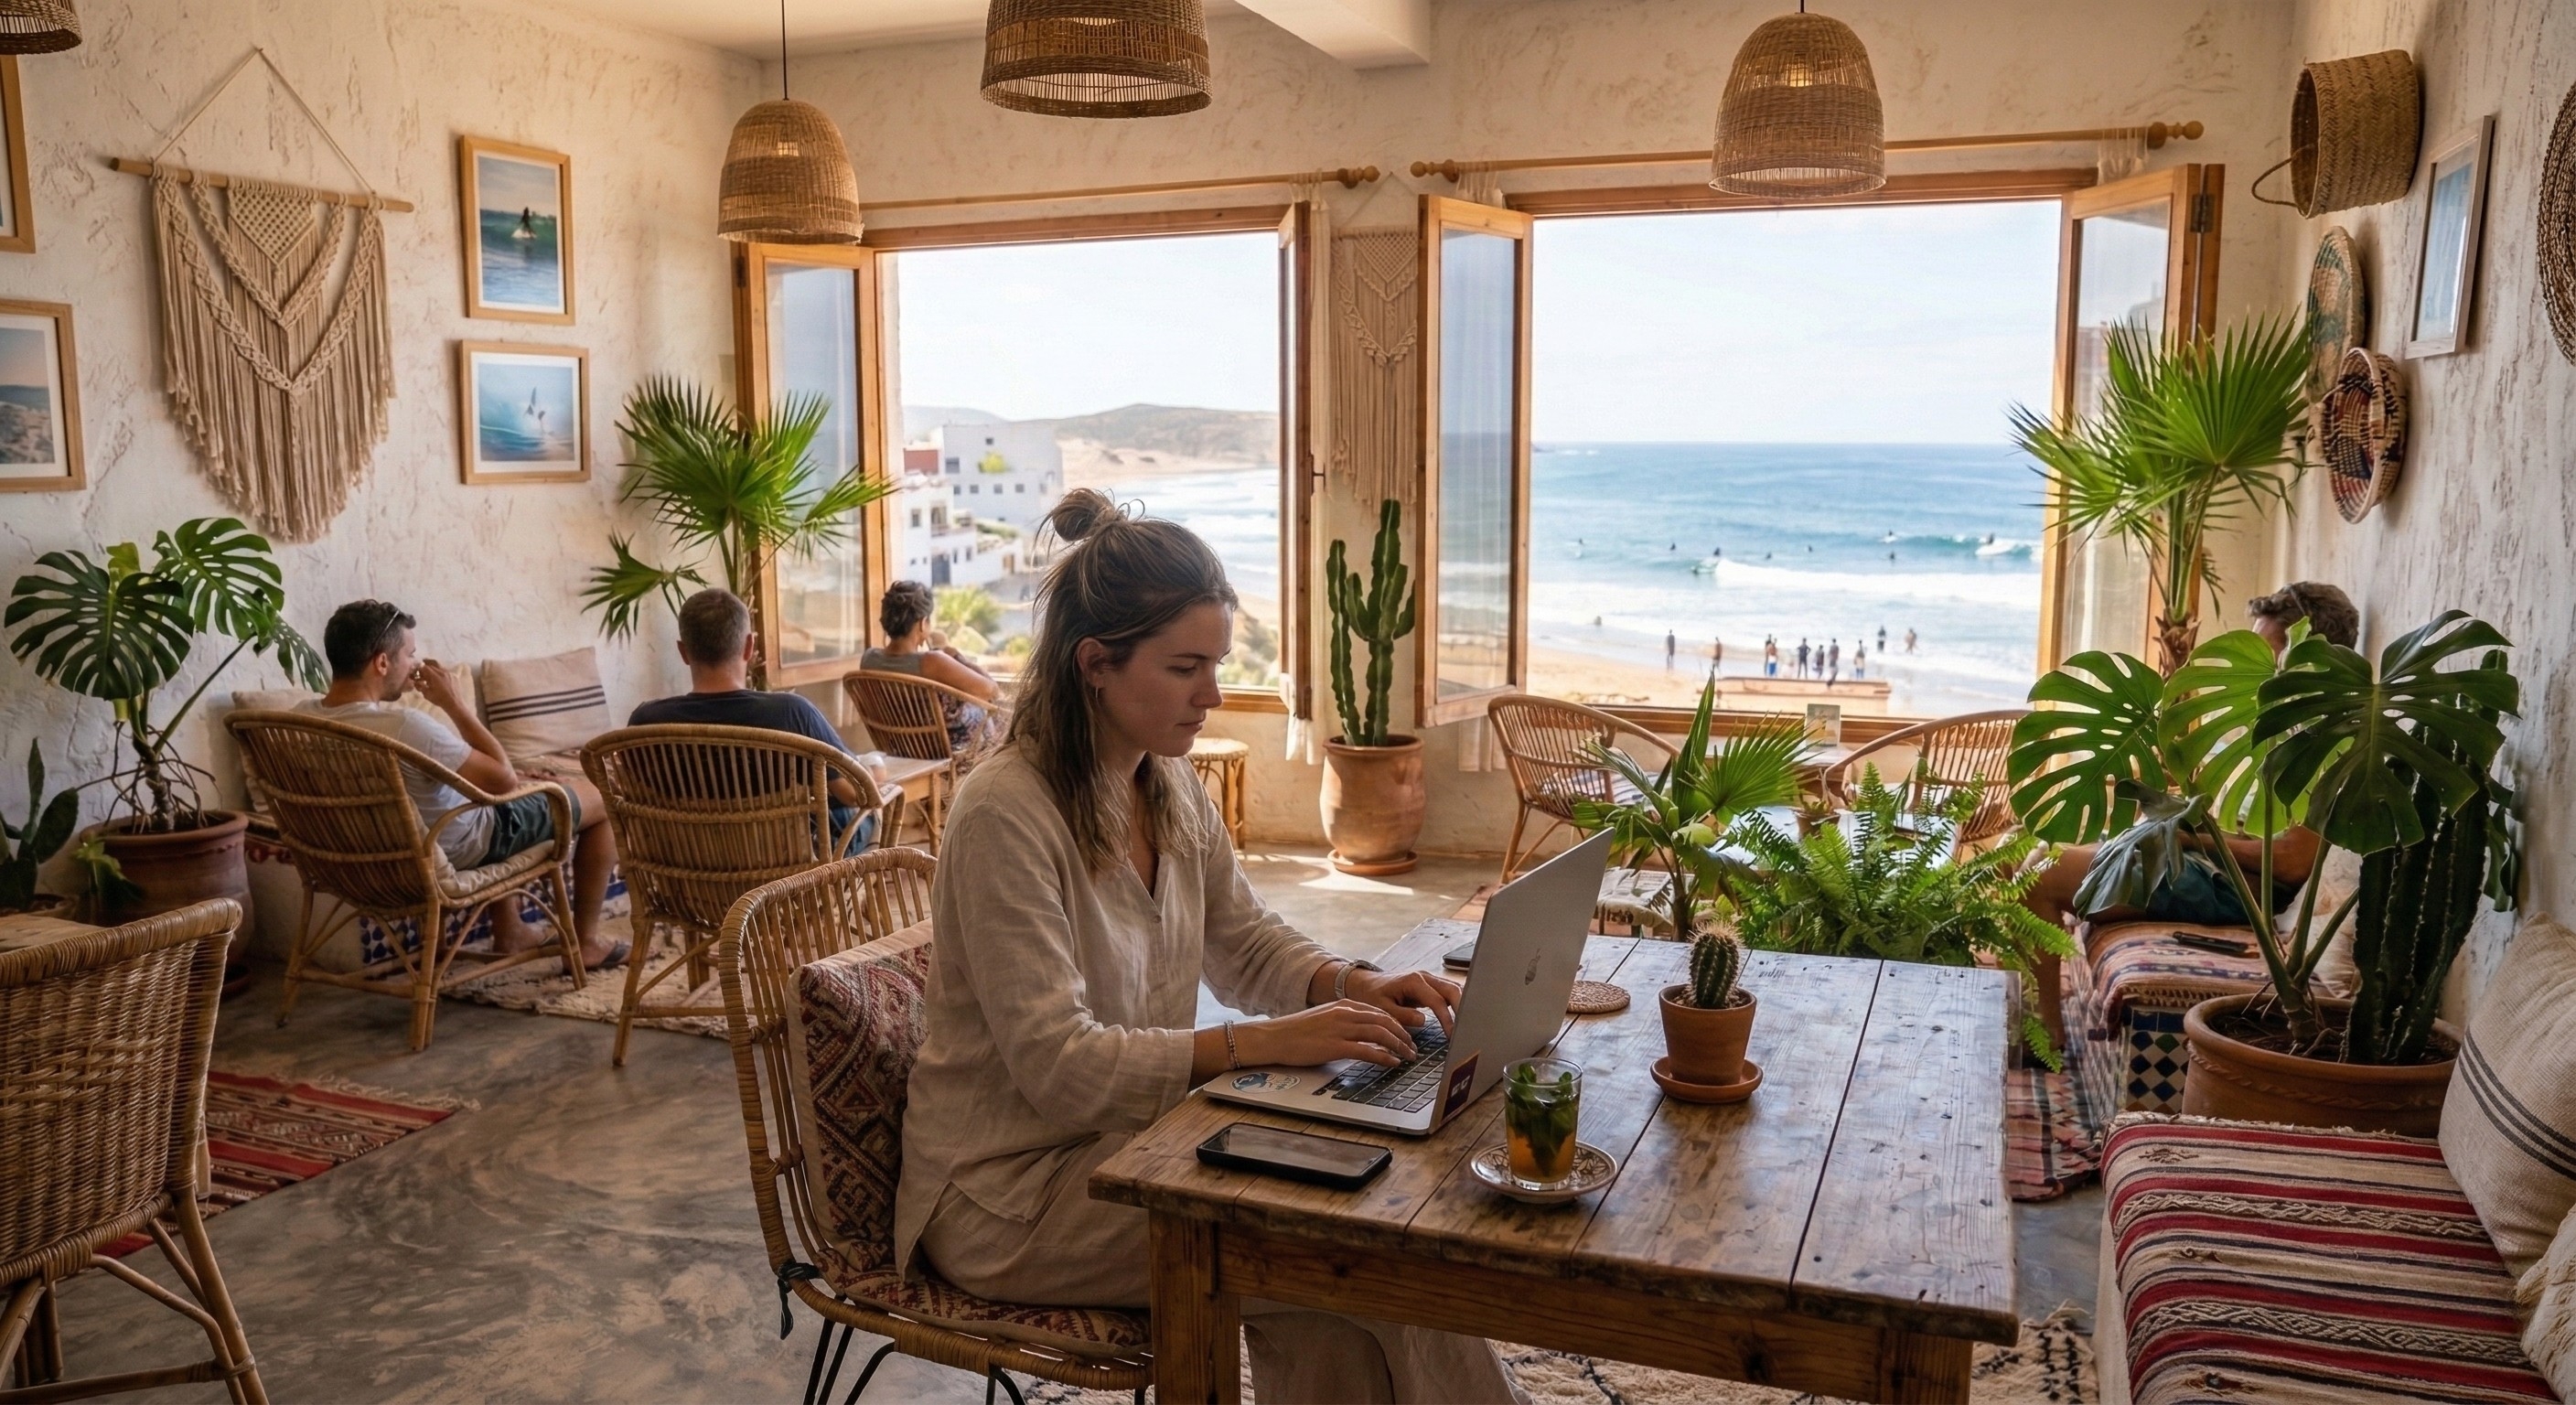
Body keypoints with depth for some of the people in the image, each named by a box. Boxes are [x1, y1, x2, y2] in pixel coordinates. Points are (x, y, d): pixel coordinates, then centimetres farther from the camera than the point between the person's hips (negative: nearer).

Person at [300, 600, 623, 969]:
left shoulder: (302, 719, -13)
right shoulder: (405, 727, -38)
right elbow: (505, 778, -27)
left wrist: (399, 691, -2)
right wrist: (452, 701, -22)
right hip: (456, 851, -8)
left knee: (488, 780, 37)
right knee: (601, 797, 10)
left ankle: (509, 931, 37)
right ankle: (585, 942, 20)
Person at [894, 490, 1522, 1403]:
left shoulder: (1171, 787, 3)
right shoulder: (1007, 813, -22)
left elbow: (1247, 945, 13)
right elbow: (1056, 1065, -25)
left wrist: (1355, 986, -7)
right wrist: (1265, 1044, -31)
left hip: (1128, 1135, 7)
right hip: (1008, 1192, -7)